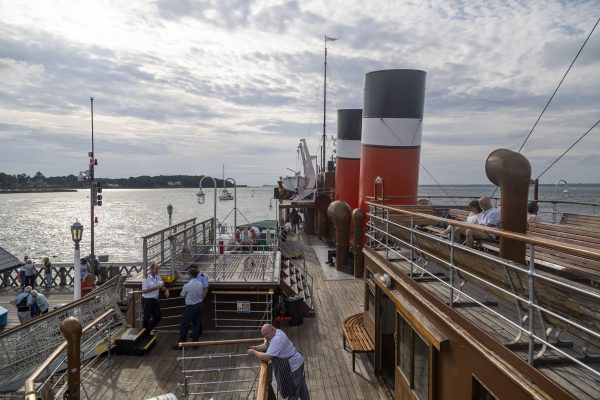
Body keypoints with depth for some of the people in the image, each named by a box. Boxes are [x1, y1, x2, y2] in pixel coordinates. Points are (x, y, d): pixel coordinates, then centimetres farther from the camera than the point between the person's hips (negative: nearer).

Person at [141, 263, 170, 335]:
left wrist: (166, 290, -9)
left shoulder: (158, 277, 5)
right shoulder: (146, 278, -17)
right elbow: (144, 291, -20)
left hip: (155, 300, 7)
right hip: (147, 300, -7)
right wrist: (155, 288, -24)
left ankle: (148, 329, 29)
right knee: (147, 318, 5)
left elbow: (162, 286, 14)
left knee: (158, 316, 9)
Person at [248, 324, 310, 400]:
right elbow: (266, 346, 13)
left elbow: (266, 357, -33)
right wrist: (256, 348, -4)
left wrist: (254, 352, -19)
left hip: (294, 366, -10)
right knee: (301, 387, 26)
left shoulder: (277, 340, -31)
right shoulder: (276, 333, 1)